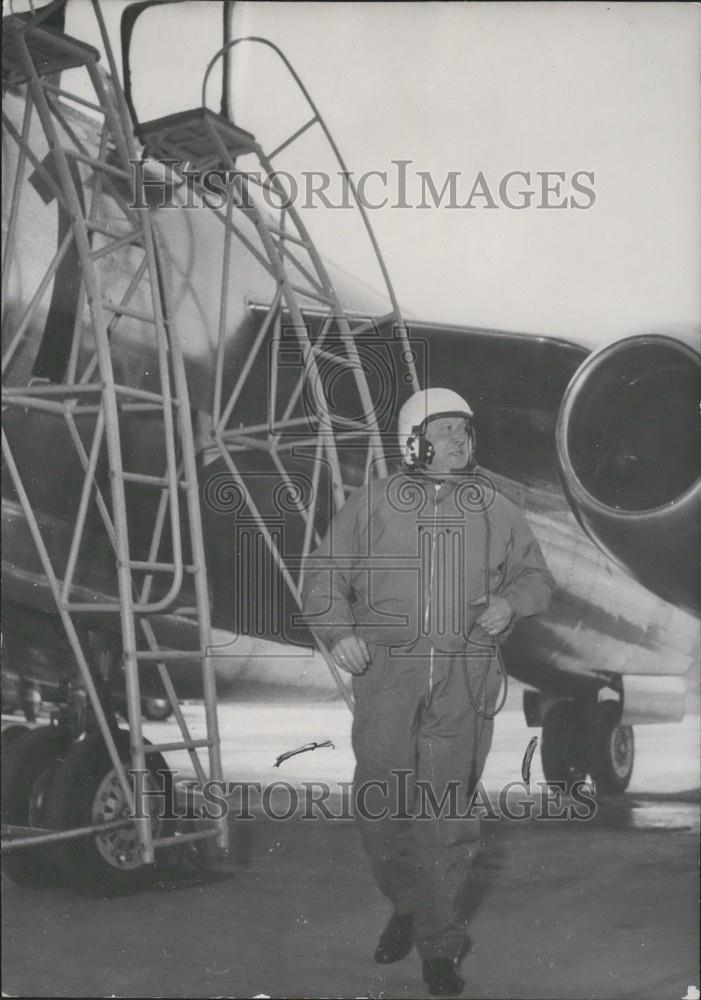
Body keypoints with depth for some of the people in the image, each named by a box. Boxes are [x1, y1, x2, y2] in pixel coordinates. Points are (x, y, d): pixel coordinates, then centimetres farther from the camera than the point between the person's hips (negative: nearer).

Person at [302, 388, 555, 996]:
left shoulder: (496, 510, 13)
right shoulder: (373, 503, 8)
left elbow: (536, 576, 18)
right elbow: (326, 574, 8)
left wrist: (511, 603, -4)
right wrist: (338, 631, -9)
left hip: (465, 678, 0)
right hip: (387, 673, 0)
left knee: (445, 810, -2)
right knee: (382, 804, 2)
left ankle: (440, 945, 10)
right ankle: (407, 906, 28)